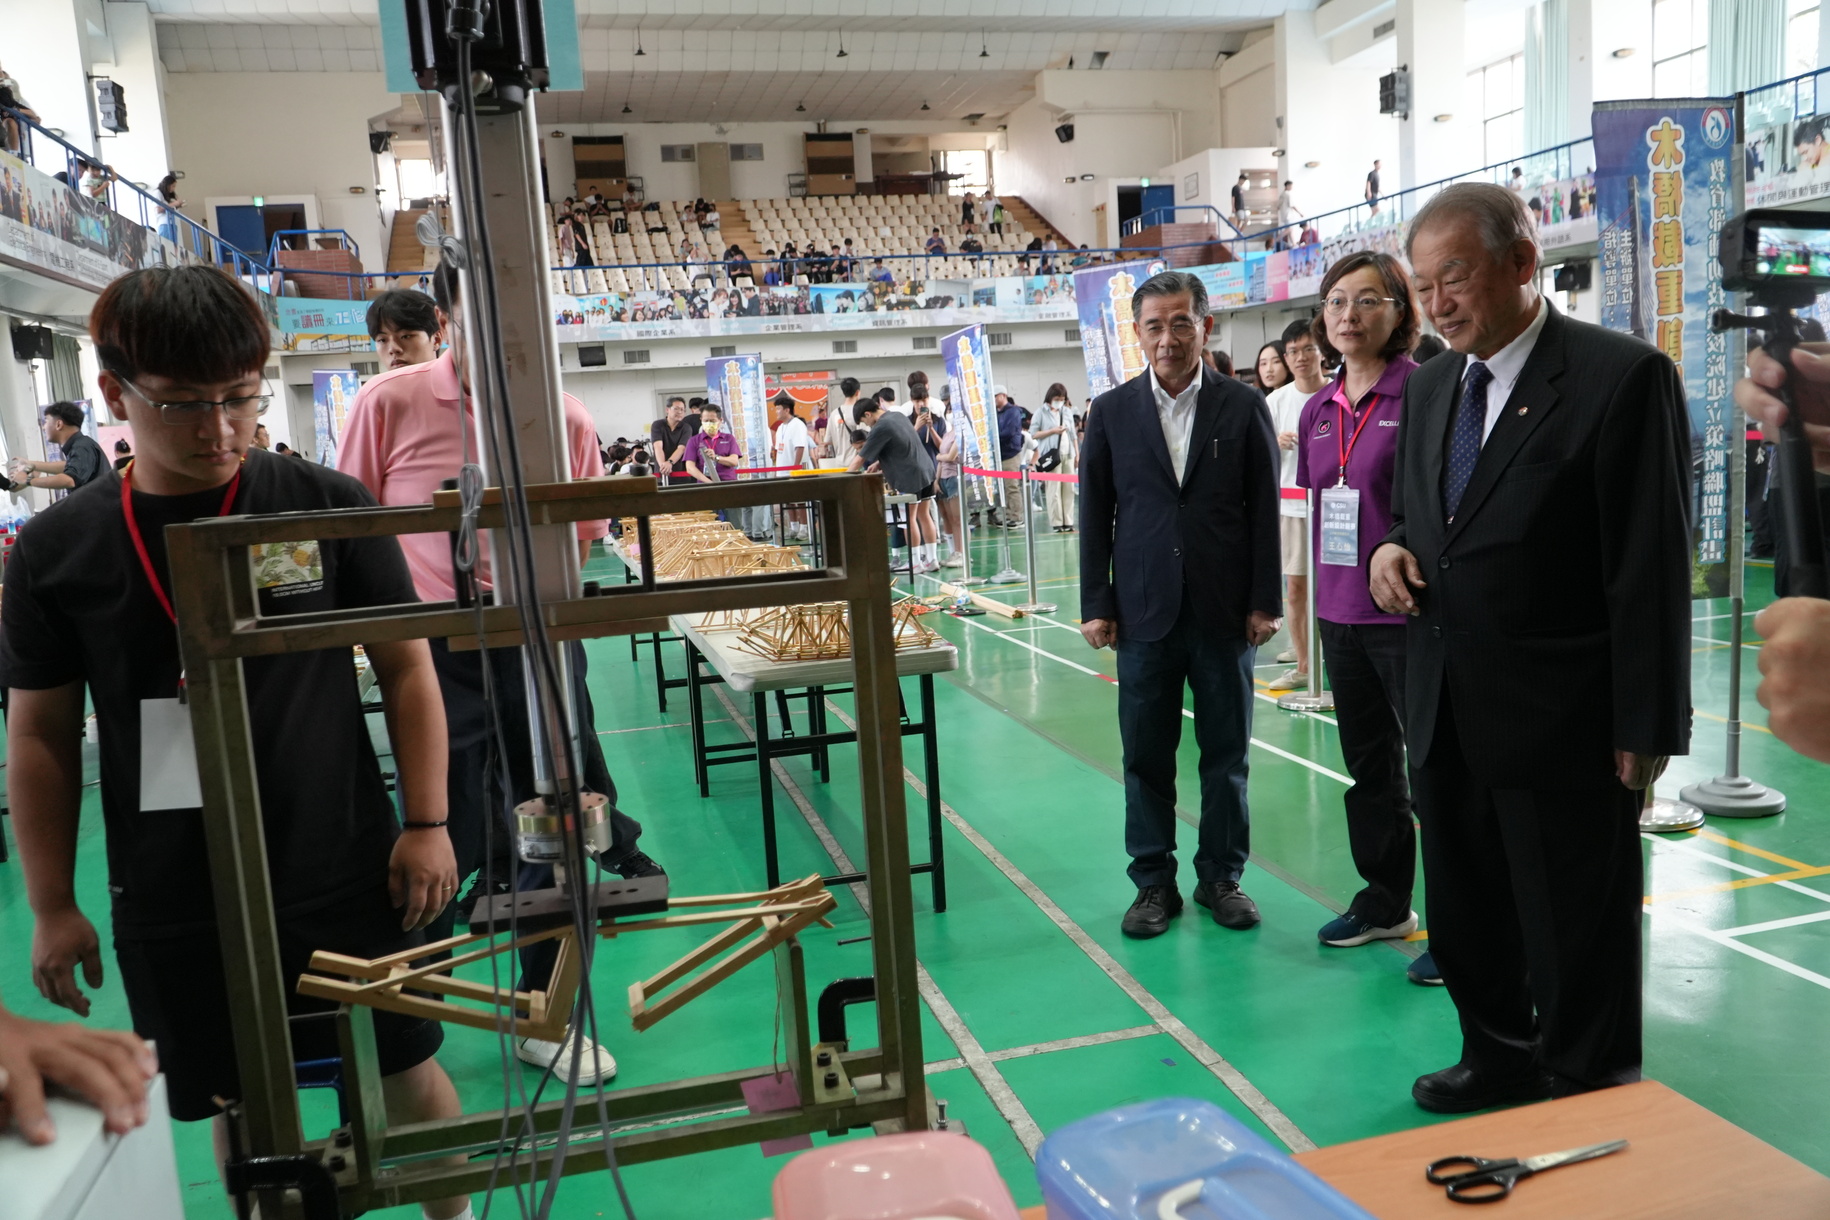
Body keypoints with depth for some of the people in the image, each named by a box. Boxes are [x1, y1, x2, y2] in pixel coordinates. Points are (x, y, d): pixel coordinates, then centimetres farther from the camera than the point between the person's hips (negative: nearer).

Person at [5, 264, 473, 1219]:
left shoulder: (329, 508, -10)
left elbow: (405, 666, -2)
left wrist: (426, 823, -4)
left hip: (342, 875, -1)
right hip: (173, 902, 1)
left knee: (407, 1071, 14)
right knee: (239, 1105, 17)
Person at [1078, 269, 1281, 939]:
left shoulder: (1243, 407, 1)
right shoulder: (1111, 411, 4)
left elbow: (1264, 509, 2)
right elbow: (1094, 514, 5)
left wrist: (1264, 601, -3)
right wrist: (1095, 605, 0)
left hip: (1224, 611, 0)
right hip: (1144, 612, 1)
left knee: (1226, 754, 9)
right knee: (1145, 756, 7)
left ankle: (1222, 877, 25)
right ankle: (1153, 882, 20)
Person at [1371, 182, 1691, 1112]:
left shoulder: (1622, 377, -12)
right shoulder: (1429, 387, 9)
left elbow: (1651, 565, -13)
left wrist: (1645, 729, -13)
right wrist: (1394, 548, -3)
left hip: (1562, 723, -6)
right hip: (1446, 715, 7)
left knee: (1577, 932, 9)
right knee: (1462, 914, 20)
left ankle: (1591, 1097, 30)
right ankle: (1499, 1059, 41)